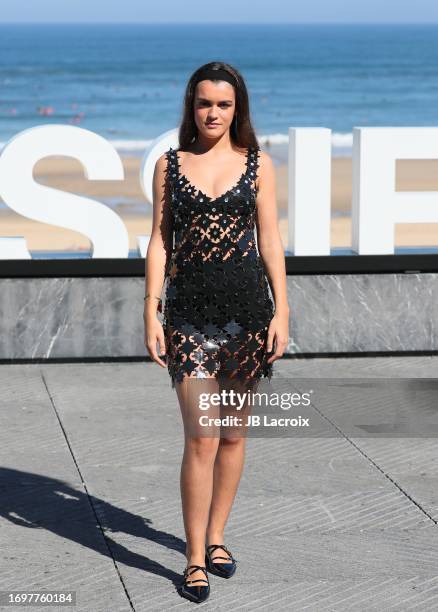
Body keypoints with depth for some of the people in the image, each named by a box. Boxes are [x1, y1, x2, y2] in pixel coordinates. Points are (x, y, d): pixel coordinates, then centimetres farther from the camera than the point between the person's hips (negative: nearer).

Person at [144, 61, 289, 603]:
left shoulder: (258, 165, 6)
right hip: (189, 311, -1)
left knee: (232, 433, 10)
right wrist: (151, 311, -2)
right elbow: (159, 240, 5)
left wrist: (281, 311, -2)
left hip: (246, 308, 1)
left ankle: (215, 537, 26)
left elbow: (270, 241, 4)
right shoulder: (169, 165, 6)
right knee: (201, 439, -7)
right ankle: (195, 559, 1)